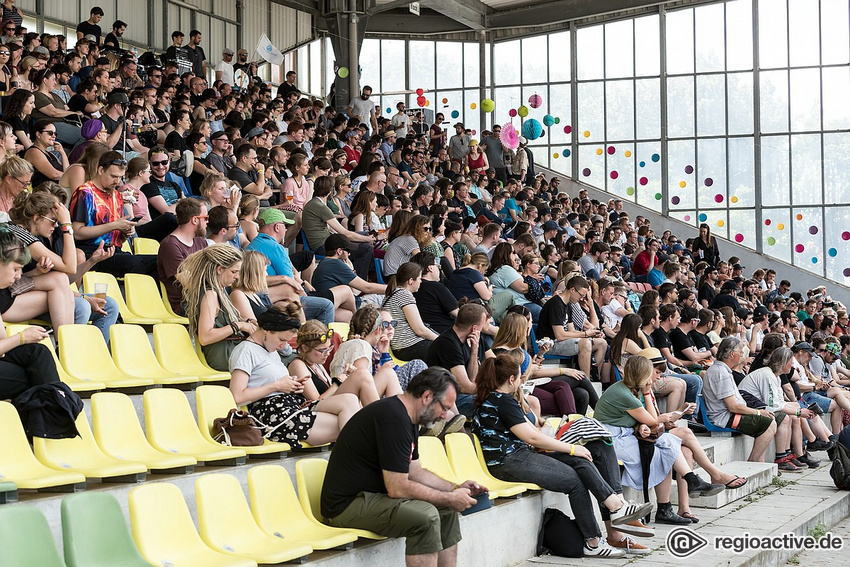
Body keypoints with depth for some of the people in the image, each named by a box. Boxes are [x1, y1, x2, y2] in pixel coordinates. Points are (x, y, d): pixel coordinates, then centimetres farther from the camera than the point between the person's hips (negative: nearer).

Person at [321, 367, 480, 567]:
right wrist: (449, 499, -15)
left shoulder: (406, 418, 11)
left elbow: (414, 471, 18)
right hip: (348, 504, -11)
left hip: (372, 495, 11)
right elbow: (398, 488, -24)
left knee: (447, 511, 8)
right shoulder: (393, 418, -23)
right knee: (425, 516, -28)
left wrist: (455, 489, 7)